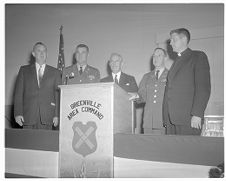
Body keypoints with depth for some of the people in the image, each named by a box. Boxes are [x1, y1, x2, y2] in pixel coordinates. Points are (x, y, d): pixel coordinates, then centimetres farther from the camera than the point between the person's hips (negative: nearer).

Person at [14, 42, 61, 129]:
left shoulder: (55, 72, 10)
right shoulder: (24, 70, 11)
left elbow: (58, 94, 5)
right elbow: (18, 93, 6)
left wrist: (57, 115, -3)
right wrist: (18, 113, -3)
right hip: (28, 116, 0)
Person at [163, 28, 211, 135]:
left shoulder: (198, 57, 3)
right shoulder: (176, 62, 25)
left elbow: (204, 88, -8)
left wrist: (197, 114, -17)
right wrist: (166, 118, 9)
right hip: (171, 119, 7)